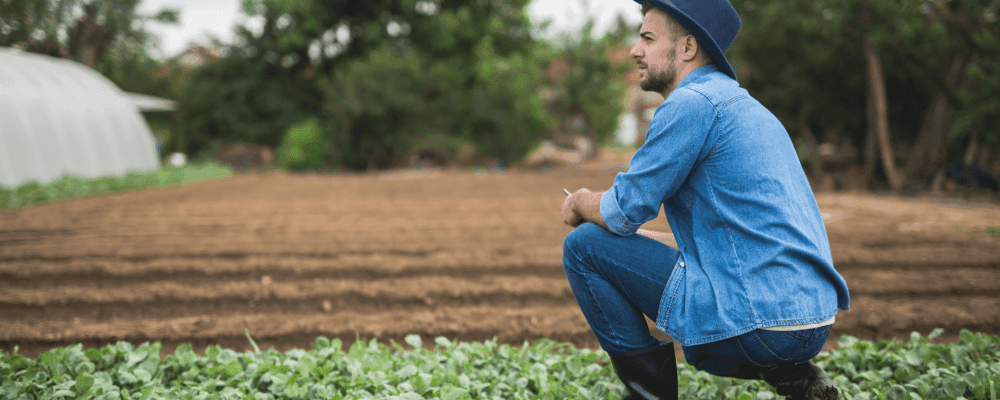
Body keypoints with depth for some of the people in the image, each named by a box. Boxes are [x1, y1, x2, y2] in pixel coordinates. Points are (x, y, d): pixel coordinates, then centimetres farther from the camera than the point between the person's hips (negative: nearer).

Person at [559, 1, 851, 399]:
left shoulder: (691, 103, -10)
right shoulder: (743, 102, 20)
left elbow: (623, 213, -7)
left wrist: (580, 203, 14)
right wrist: (600, 203, 21)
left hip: (755, 320, -9)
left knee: (584, 247, -1)